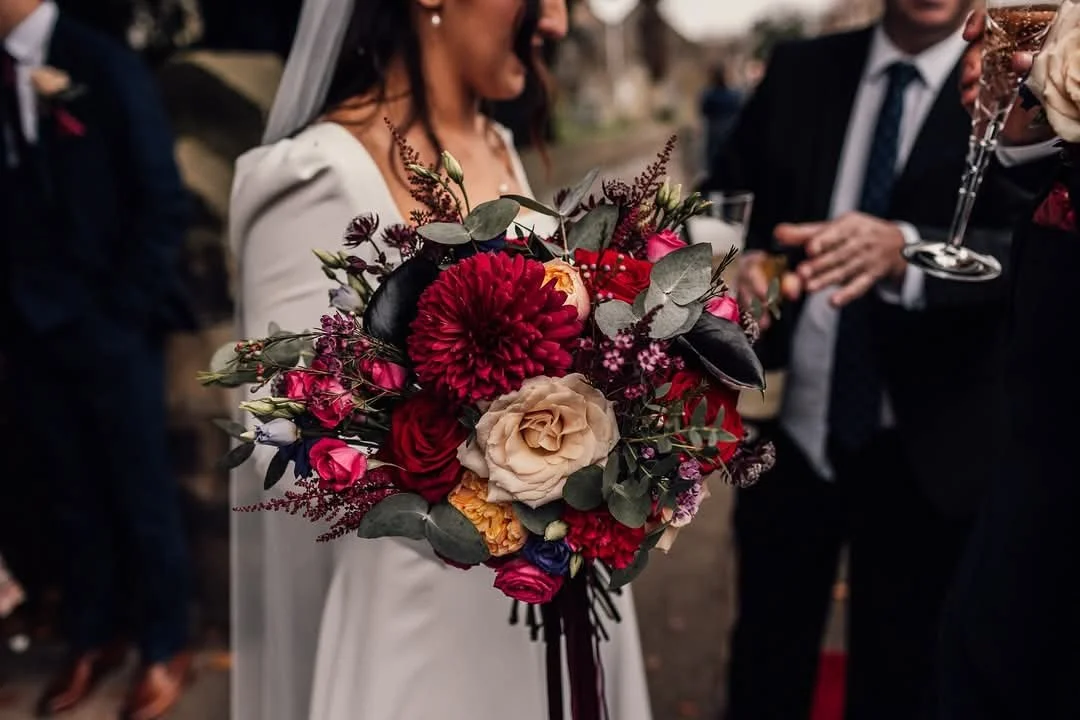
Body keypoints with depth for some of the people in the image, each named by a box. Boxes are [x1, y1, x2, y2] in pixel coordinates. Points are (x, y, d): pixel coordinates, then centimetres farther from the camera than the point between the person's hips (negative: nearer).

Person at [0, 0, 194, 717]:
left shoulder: (105, 66, -6)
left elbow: (164, 204, -7)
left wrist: (122, 312, -10)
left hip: (109, 329, -4)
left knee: (142, 493, 8)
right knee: (75, 495, 15)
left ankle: (167, 649, 25)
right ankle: (94, 638, 33)